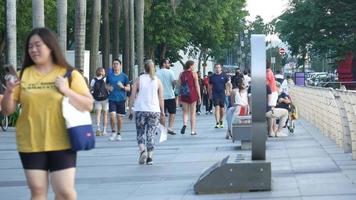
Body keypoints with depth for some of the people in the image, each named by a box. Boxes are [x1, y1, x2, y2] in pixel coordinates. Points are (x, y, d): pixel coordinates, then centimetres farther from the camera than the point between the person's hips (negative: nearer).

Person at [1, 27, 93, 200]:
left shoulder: (70, 74, 0)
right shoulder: (23, 75, 6)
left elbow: (88, 105, -2)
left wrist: (67, 91, -16)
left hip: (61, 144, -2)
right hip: (31, 144, 2)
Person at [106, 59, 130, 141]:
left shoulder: (124, 76, 0)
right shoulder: (109, 75, 5)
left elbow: (128, 88, 3)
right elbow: (107, 85, 17)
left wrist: (122, 87, -17)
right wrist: (108, 88, -5)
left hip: (121, 99, -1)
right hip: (112, 99, 1)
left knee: (119, 117, 4)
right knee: (112, 116, -12)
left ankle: (119, 133, 20)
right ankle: (113, 132, 9)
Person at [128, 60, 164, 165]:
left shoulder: (139, 79, 1)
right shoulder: (157, 81, 3)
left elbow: (132, 96, -1)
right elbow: (161, 98, 2)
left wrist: (130, 110, 6)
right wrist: (162, 111, 11)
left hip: (140, 110, -1)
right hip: (154, 111, 1)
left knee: (140, 133, 9)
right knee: (151, 134, 4)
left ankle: (142, 151, -14)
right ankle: (150, 157, -1)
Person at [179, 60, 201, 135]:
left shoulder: (181, 74, 4)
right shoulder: (194, 74, -5)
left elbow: (179, 86, 6)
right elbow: (197, 86, -6)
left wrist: (179, 95, 14)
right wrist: (199, 96, -1)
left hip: (184, 95, 2)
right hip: (193, 95, -2)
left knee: (185, 112, 10)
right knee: (192, 113, 6)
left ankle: (184, 124, -20)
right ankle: (193, 130, 8)